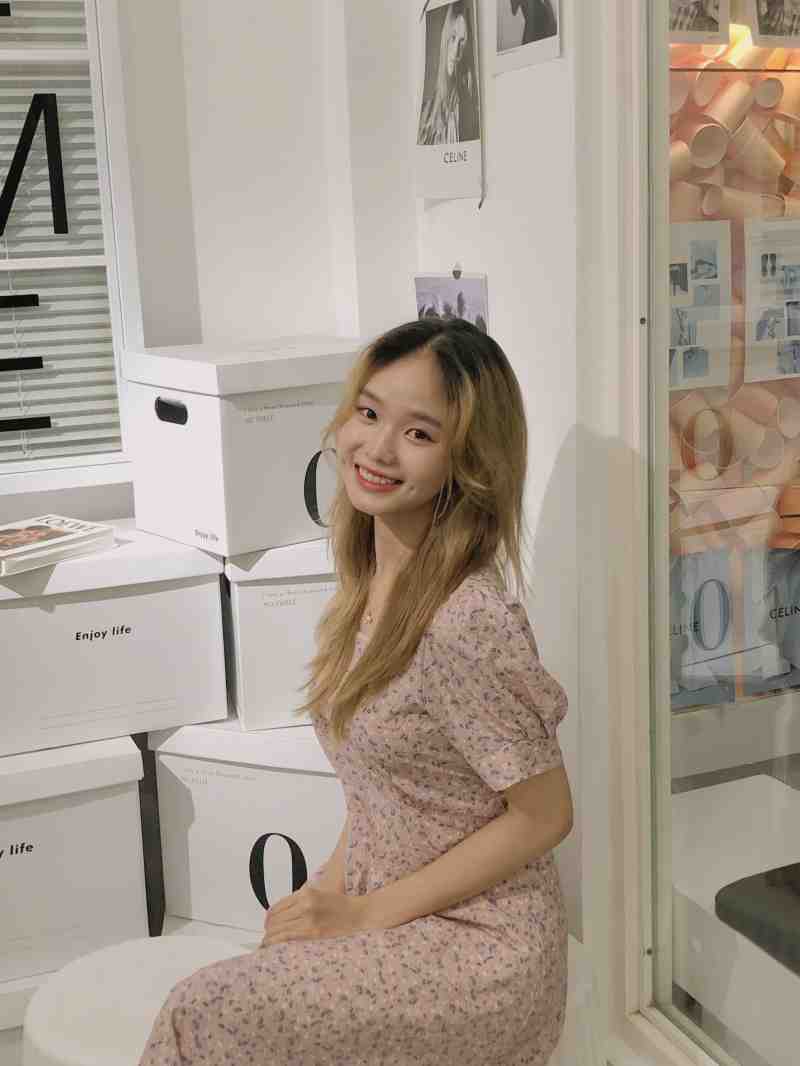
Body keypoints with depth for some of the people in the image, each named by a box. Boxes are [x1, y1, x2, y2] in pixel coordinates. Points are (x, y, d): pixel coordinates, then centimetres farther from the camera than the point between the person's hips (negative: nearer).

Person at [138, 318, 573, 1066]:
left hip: (478, 948, -7)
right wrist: (329, 887, -1)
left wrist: (366, 913, -13)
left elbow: (543, 817, -17)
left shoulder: (466, 623, -25)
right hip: (380, 909, 7)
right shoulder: (370, 583, 2)